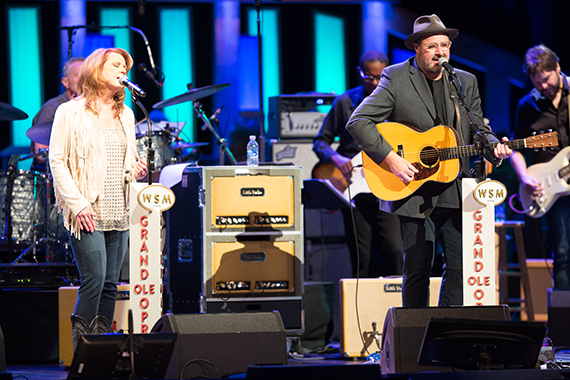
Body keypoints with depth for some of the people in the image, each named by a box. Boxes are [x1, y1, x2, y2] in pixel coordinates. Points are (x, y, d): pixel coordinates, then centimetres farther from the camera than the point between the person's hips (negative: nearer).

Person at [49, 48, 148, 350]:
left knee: (110, 284, 4)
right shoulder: (70, 112, -1)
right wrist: (77, 203, -14)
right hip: (87, 212, -6)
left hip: (119, 213, 6)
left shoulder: (125, 114, 17)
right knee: (94, 279, -14)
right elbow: (57, 161, -5)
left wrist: (136, 171, 2)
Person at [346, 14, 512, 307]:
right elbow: (358, 122, -9)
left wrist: (493, 147, -9)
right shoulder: (395, 79, -3)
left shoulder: (466, 82, 12)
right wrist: (390, 159, -18)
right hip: (413, 192, -4)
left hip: (454, 192, 4)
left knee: (460, 266, 4)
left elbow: (479, 129, 14)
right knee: (417, 269, -3)